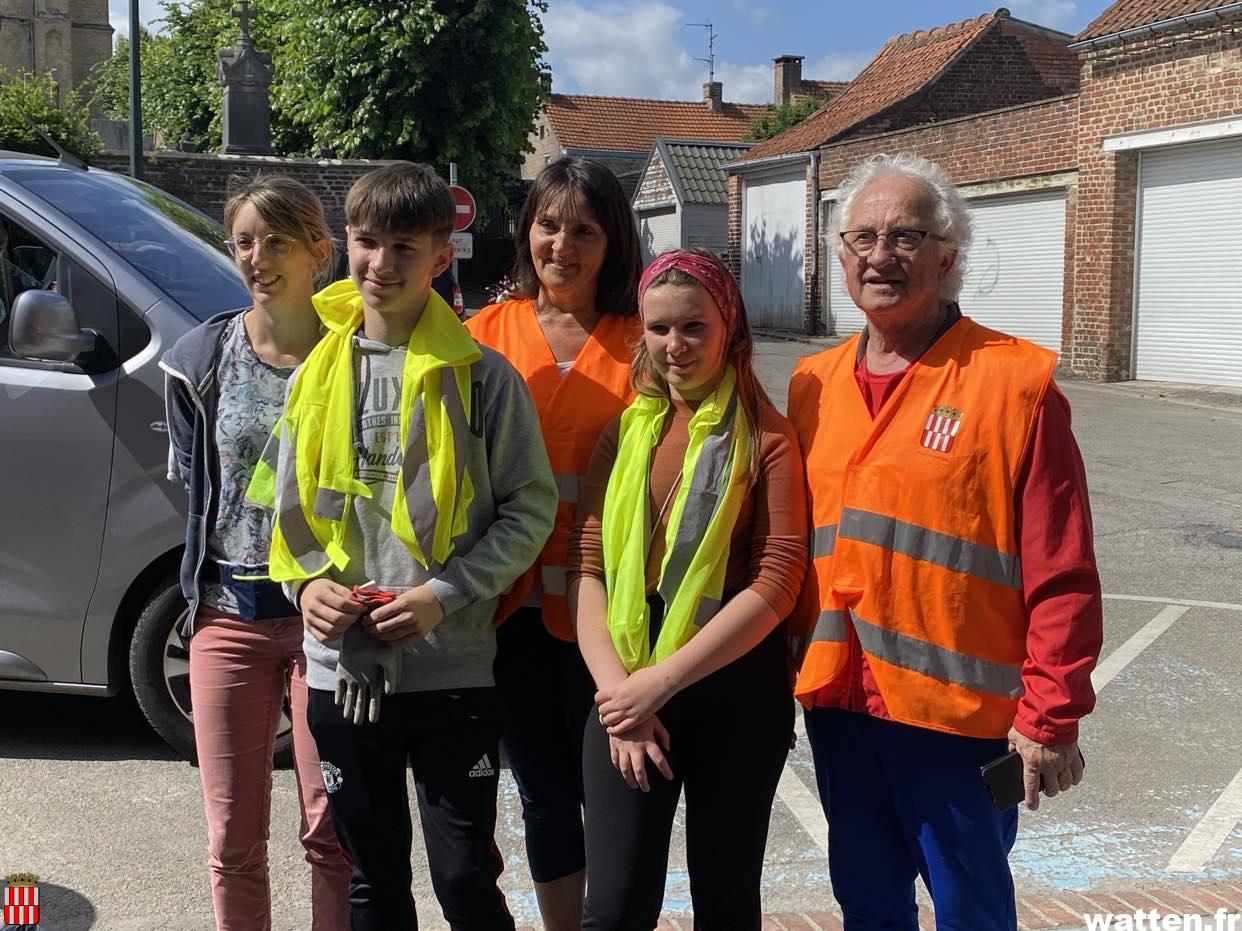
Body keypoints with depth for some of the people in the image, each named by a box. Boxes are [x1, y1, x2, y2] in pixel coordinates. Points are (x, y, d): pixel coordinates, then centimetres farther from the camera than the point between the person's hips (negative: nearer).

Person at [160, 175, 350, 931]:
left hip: (325, 613, -2)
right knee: (234, 838, 11)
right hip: (230, 614, 3)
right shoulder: (202, 359, 2)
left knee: (332, 831, 5)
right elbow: (193, 480, 11)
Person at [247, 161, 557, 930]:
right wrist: (308, 581, -6)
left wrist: (445, 593, -16)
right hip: (343, 671, 4)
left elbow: (530, 508, -6)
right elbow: (286, 501, 12)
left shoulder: (484, 376, -5)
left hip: (455, 672, -3)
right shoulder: (316, 373, 6)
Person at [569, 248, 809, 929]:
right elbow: (587, 568, 1)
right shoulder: (625, 431, 7)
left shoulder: (767, 437, -3)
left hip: (735, 698, -2)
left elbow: (776, 581, -12)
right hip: (625, 696, 2)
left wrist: (662, 680, -16)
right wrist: (616, 691, -11)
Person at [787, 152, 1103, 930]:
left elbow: (1062, 574, -11)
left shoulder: (1014, 379, -10)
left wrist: (1051, 715, -12)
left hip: (959, 711, -5)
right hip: (838, 703, 5)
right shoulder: (816, 383, 6)